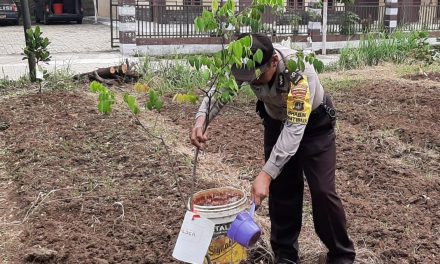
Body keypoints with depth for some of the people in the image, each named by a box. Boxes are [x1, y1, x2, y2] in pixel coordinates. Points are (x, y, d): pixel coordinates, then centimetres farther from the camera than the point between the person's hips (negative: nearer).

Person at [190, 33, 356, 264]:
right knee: (280, 187, 5)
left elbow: (295, 129, -42)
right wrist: (201, 119, -44)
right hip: (276, 121, 5)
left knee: (322, 190, -8)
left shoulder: (300, 72, -40)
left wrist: (265, 174, -49)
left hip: (313, 123, -4)